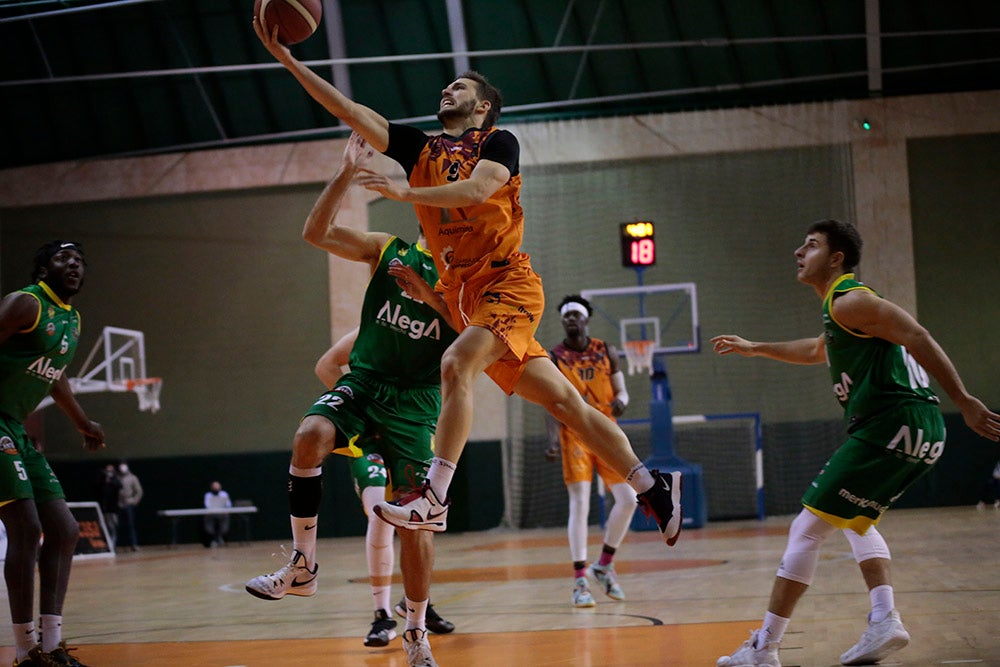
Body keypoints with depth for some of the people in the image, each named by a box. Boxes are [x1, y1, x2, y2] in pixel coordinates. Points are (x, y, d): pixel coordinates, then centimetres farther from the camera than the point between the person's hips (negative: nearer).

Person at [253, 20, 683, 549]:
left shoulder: (499, 142, 3)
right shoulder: (421, 149, 17)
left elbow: (476, 191, -19)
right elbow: (348, 110, 11)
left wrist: (405, 192, -23)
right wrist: (285, 57, 5)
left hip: (507, 281, -5)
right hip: (463, 293, 5)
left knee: (456, 364, -28)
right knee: (562, 401, 3)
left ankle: (434, 499, -31)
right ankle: (650, 486, 9)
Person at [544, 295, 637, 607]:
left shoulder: (606, 351, 5)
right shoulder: (554, 358, -2)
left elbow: (621, 390, 8)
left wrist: (620, 400, -17)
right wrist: (554, 439, -20)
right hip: (574, 437, -3)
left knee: (628, 499, -4)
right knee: (580, 504, -12)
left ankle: (605, 564, 14)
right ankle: (580, 581, -9)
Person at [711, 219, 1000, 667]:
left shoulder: (848, 300, -7)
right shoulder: (842, 304, 25)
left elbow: (917, 337, -18)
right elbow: (816, 351, 46)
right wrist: (754, 349, 51)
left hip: (890, 427, -10)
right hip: (917, 431, 10)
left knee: (808, 528, -7)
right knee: (854, 518, 28)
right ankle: (885, 621, 13)